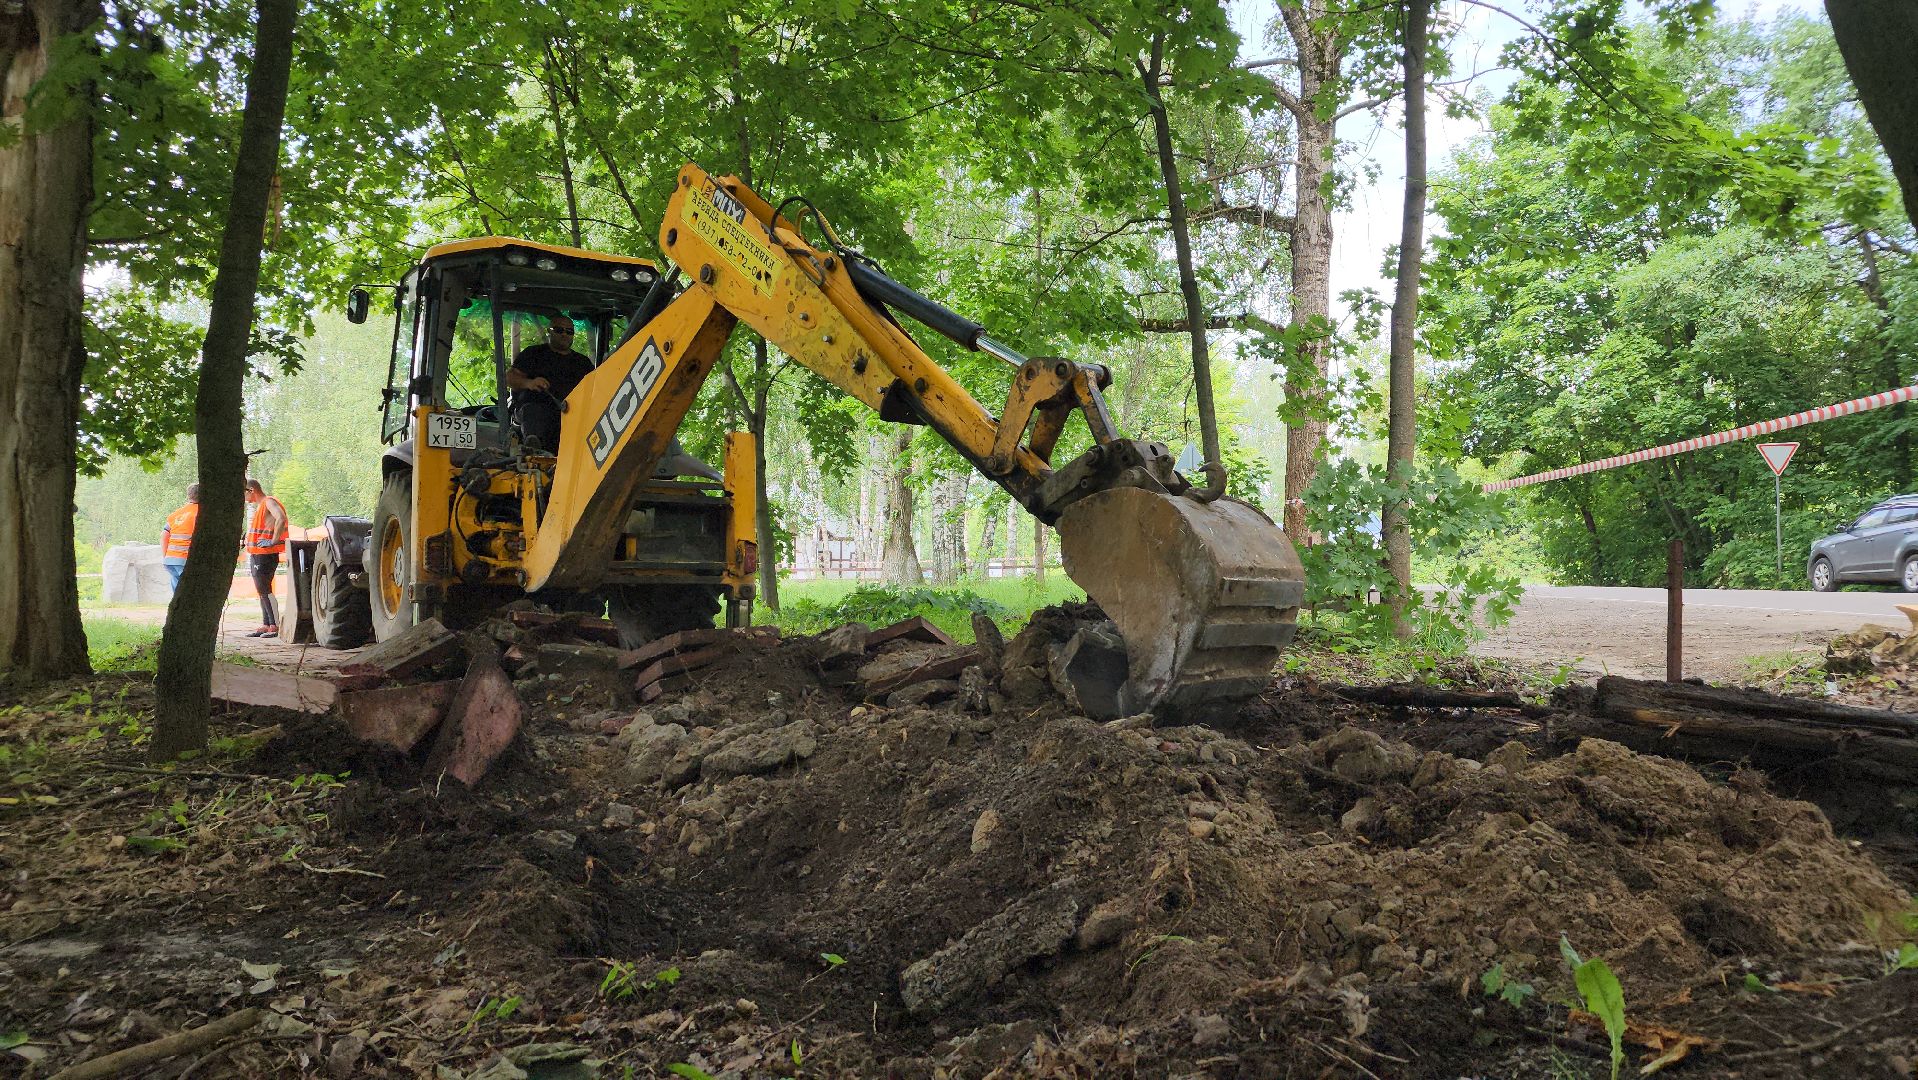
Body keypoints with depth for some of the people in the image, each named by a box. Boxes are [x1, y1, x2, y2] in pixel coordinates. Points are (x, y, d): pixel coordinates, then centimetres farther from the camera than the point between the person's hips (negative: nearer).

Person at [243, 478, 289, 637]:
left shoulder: (269, 502, -12)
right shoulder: (260, 506, 19)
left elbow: (281, 519, -30)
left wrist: (274, 541, -27)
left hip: (266, 555, -10)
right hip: (256, 555, 10)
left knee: (265, 590, -10)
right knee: (262, 591, 10)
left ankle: (275, 626, -9)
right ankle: (265, 625, 14)